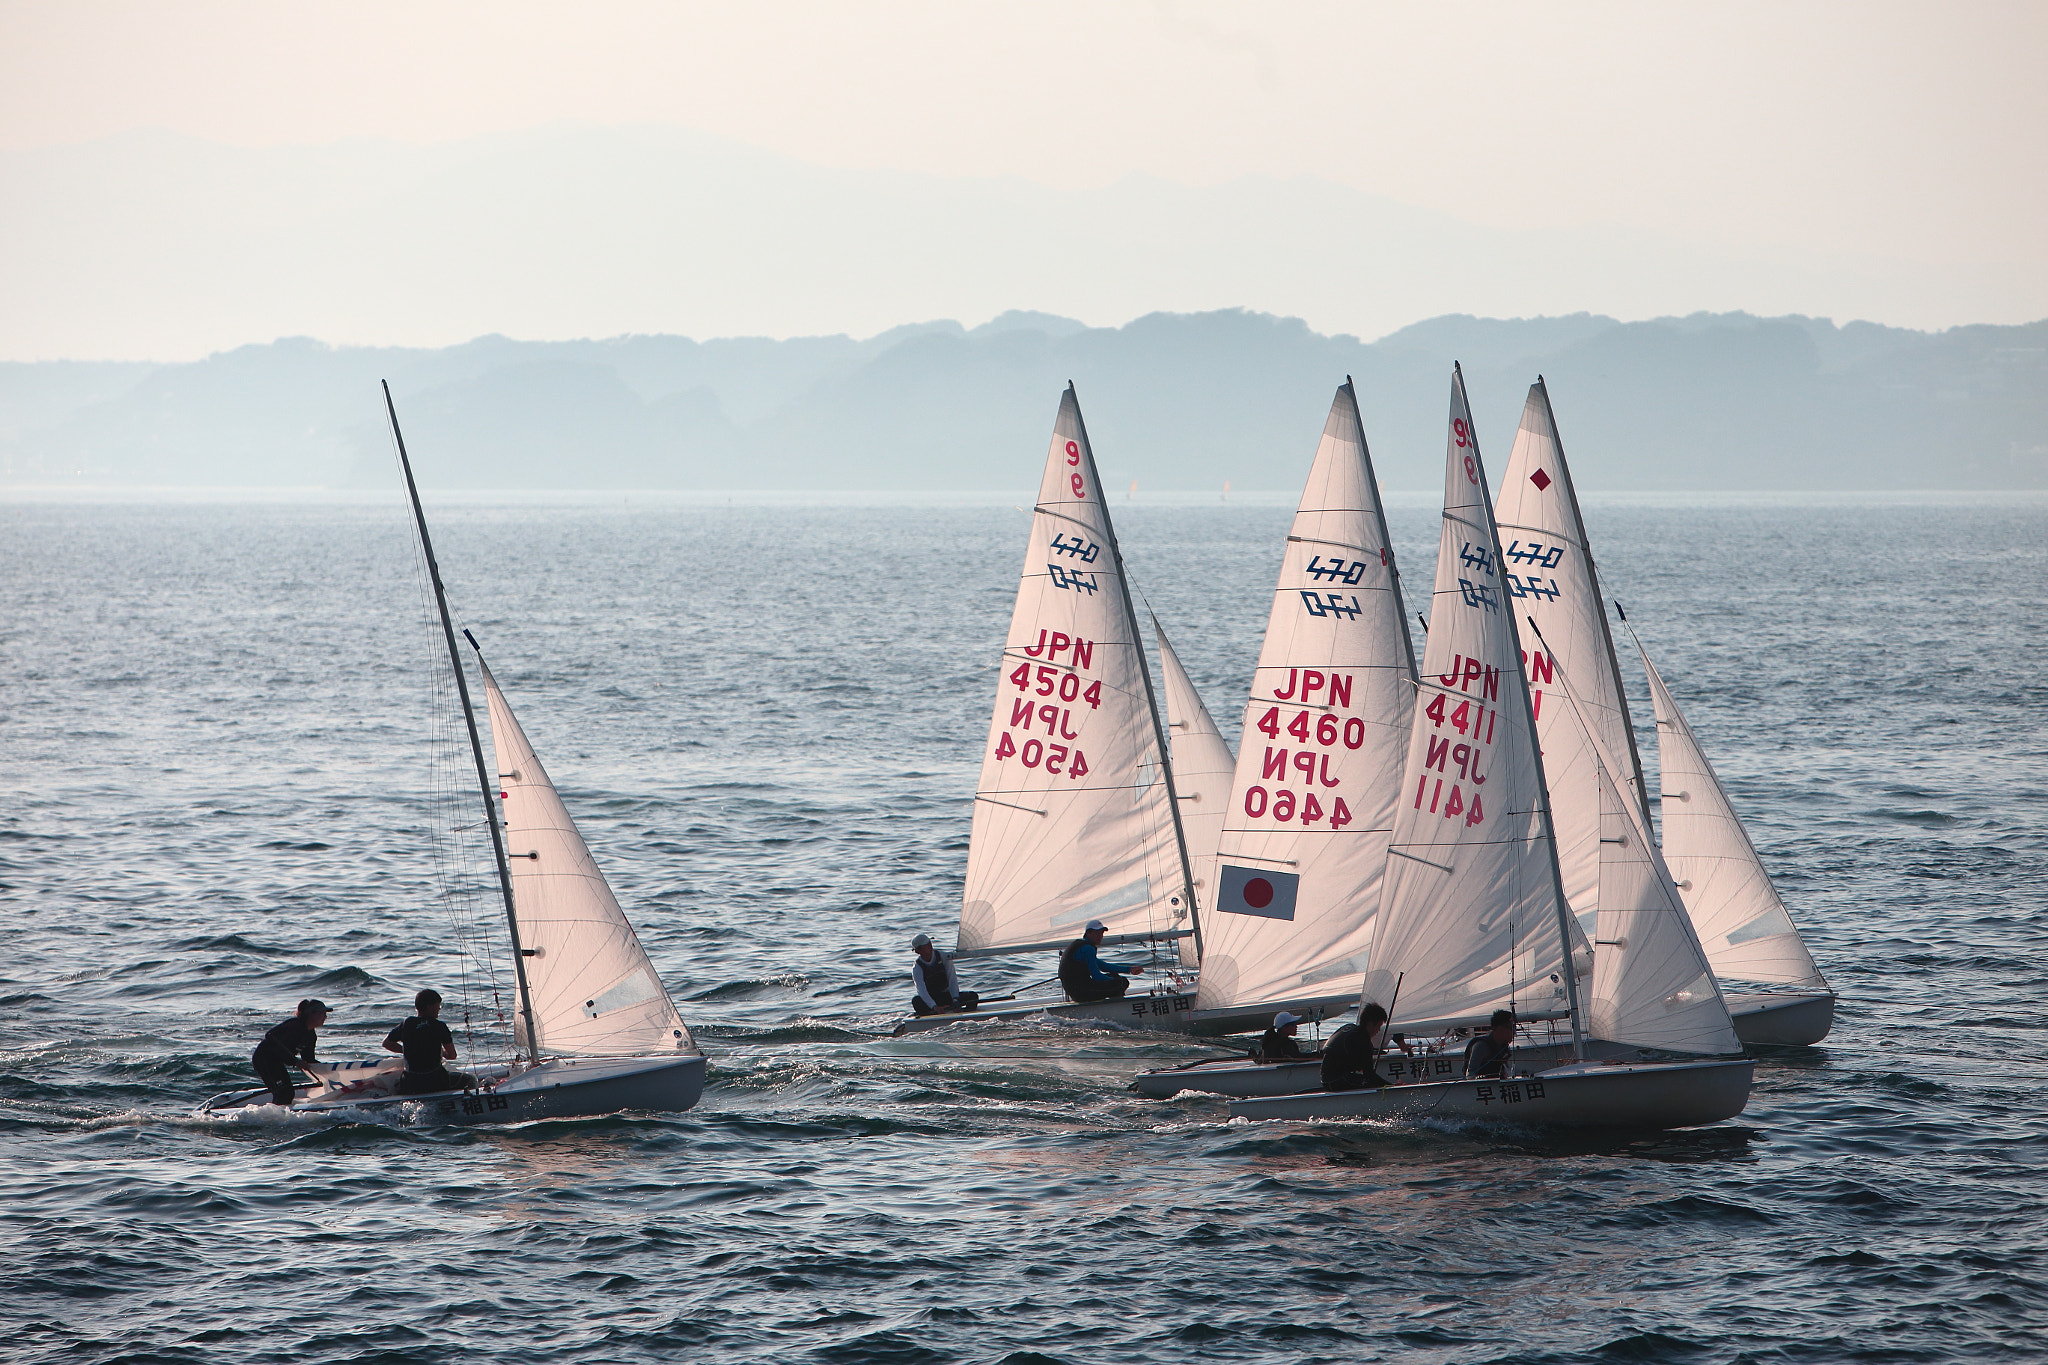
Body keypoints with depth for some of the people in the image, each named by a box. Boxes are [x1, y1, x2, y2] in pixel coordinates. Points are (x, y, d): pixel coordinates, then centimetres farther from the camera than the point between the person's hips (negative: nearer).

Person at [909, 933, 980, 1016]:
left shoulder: (943, 957, -6)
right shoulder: (917, 968, -13)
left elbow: (952, 979, -13)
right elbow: (922, 990, -28)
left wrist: (955, 1000, -29)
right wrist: (935, 1007, -45)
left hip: (947, 996, 2)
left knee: (973, 996, -21)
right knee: (916, 1001, -36)